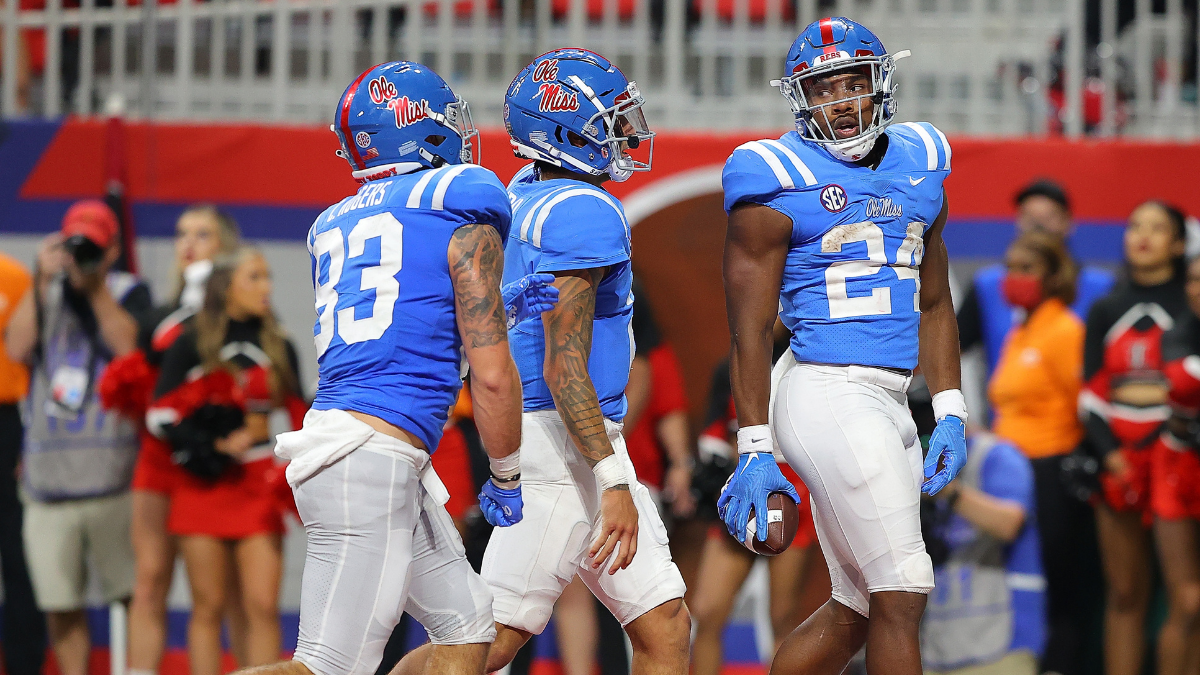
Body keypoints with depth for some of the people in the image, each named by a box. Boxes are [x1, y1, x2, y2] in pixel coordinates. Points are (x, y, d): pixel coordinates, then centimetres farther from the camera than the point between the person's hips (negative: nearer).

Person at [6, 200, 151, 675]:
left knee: (134, 592, -2)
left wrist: (95, 285, -10)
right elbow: (18, 347, -2)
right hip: (47, 473, 3)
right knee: (59, 604, 4)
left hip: (112, 473, -3)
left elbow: (129, 346, -12)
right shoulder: (47, 293, 14)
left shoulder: (129, 292, 6)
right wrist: (43, 281, -6)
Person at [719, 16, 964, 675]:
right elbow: (750, 331, -6)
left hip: (887, 401, 7)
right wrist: (753, 452, -10)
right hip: (828, 394, -7)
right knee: (901, 596, -8)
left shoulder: (917, 166, 14)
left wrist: (950, 415, 12)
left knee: (856, 609, 11)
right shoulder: (779, 182, -6)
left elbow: (933, 304, 21)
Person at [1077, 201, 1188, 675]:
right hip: (1116, 459, 4)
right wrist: (1107, 452, -6)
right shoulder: (1106, 312, 15)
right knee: (1124, 594, 5)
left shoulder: (1188, 309, 5)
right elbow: (1091, 392, 11)